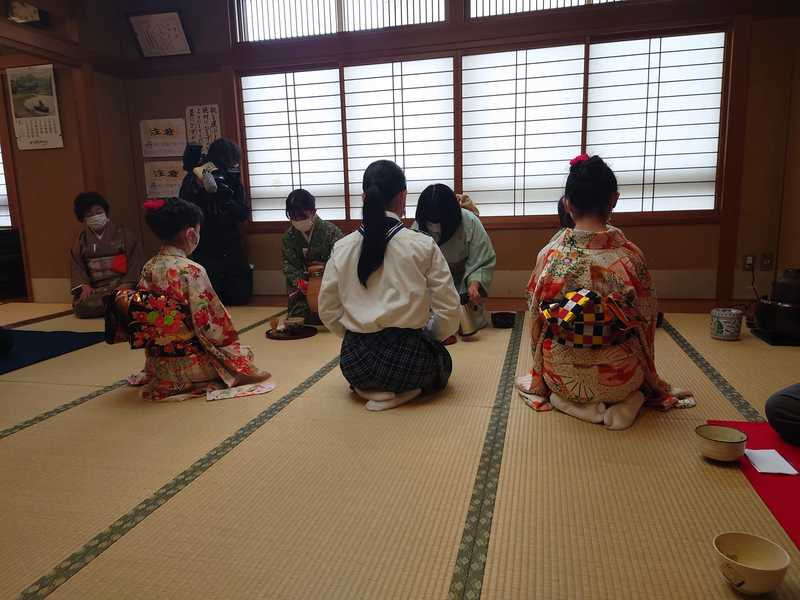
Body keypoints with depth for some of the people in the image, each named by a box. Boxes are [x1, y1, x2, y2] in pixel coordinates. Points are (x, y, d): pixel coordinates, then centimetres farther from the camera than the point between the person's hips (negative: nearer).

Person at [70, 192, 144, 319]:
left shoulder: (121, 232, 4)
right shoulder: (82, 238, 16)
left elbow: (136, 259, -4)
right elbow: (76, 265, 8)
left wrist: (127, 284, -17)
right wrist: (84, 285, -11)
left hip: (120, 283, -4)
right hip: (95, 287, 4)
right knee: (80, 306, -25)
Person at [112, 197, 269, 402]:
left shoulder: (149, 268, 0)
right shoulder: (192, 271, -20)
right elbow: (206, 325, -17)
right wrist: (227, 340, 0)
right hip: (189, 362, -6)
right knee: (242, 352, 17)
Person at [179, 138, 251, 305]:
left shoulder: (233, 179, 0)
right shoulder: (192, 181, -10)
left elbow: (243, 215, -8)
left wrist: (227, 200, -27)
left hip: (233, 252, 3)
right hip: (206, 253, -3)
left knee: (241, 297, 7)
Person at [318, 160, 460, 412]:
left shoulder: (342, 247, -2)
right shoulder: (424, 246, -10)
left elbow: (328, 311, 4)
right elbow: (448, 311, -6)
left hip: (355, 360, 3)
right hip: (407, 357, -3)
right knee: (441, 360, 32)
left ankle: (368, 388, 8)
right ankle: (402, 390, 4)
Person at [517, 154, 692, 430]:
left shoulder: (549, 254, -14)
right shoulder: (629, 255, -15)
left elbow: (536, 319, -4)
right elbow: (646, 321, -3)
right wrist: (645, 373, 17)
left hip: (560, 376, 0)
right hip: (618, 378, 0)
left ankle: (565, 400, 6)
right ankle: (625, 401, 6)